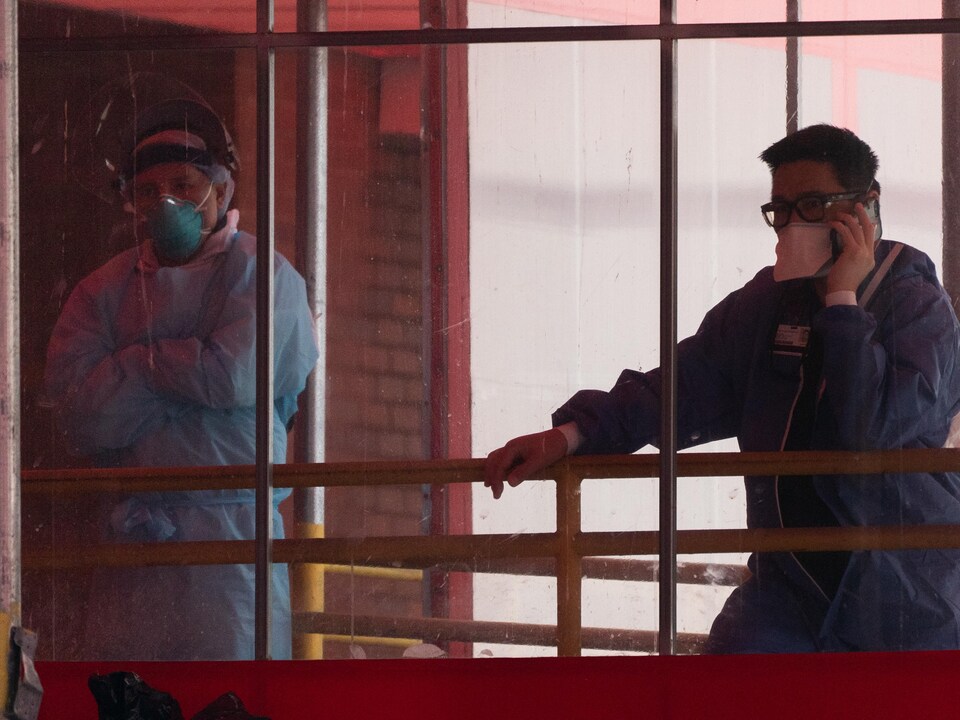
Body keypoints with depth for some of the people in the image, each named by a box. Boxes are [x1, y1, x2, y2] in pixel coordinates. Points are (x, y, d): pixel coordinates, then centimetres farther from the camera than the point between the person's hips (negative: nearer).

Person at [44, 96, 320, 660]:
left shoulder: (262, 276, 3)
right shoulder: (103, 291, 12)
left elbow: (234, 378, -14)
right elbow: (84, 417, -1)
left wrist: (137, 360, 0)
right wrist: (183, 368, -6)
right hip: (133, 542, 3)